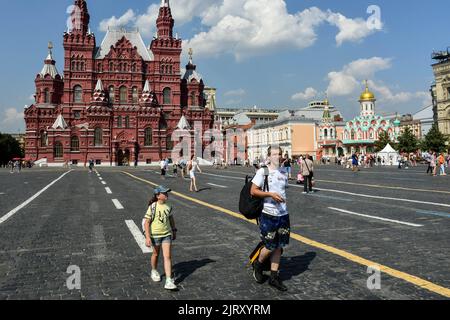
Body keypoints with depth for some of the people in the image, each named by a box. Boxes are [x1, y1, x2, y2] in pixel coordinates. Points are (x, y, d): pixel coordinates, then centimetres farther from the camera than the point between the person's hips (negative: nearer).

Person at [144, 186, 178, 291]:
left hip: (167, 234, 3)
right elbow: (147, 222, -16)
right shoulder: (152, 207, -16)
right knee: (156, 254, 18)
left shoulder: (168, 206, -2)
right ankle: (154, 271, 45)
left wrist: (174, 231, 17)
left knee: (167, 256, -4)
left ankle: (169, 281, -4)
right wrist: (147, 237, -22)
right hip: (155, 235, -3)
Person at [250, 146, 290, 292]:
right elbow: (253, 191, -11)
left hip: (283, 214, 6)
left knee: (278, 247, 10)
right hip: (269, 214, -6)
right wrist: (271, 194, -21)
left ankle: (274, 277, 21)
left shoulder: (283, 171, 10)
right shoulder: (263, 171, -9)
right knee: (270, 247, -1)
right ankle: (258, 264, 28)